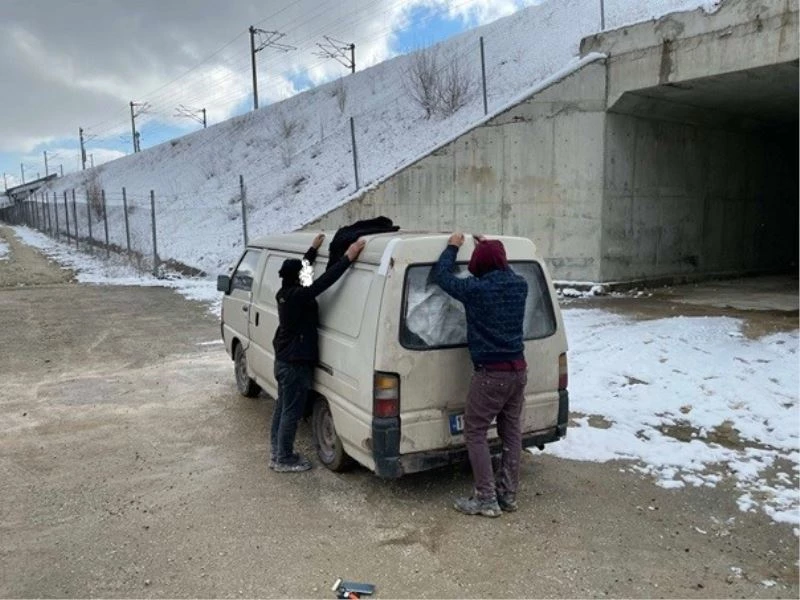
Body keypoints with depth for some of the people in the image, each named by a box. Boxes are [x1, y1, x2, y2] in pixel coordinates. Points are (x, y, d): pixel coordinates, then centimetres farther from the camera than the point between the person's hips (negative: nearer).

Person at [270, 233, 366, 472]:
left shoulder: (285, 293, 3)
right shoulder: (298, 296, -25)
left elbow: (301, 267, 19)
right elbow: (323, 282, -34)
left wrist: (314, 249, 28)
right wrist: (348, 257, -35)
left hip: (283, 361, 10)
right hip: (295, 365, -10)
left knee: (282, 406, 19)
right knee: (291, 412, 2)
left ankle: (276, 452, 31)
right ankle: (284, 460, 14)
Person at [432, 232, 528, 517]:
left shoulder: (476, 289, -16)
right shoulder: (519, 285, 2)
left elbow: (441, 275, -1)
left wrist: (452, 247, 14)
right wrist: (492, 248, 33)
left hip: (491, 373, -7)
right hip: (518, 369, 7)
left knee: (475, 433, 6)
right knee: (511, 432, 15)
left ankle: (486, 499, 8)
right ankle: (508, 495, 25)